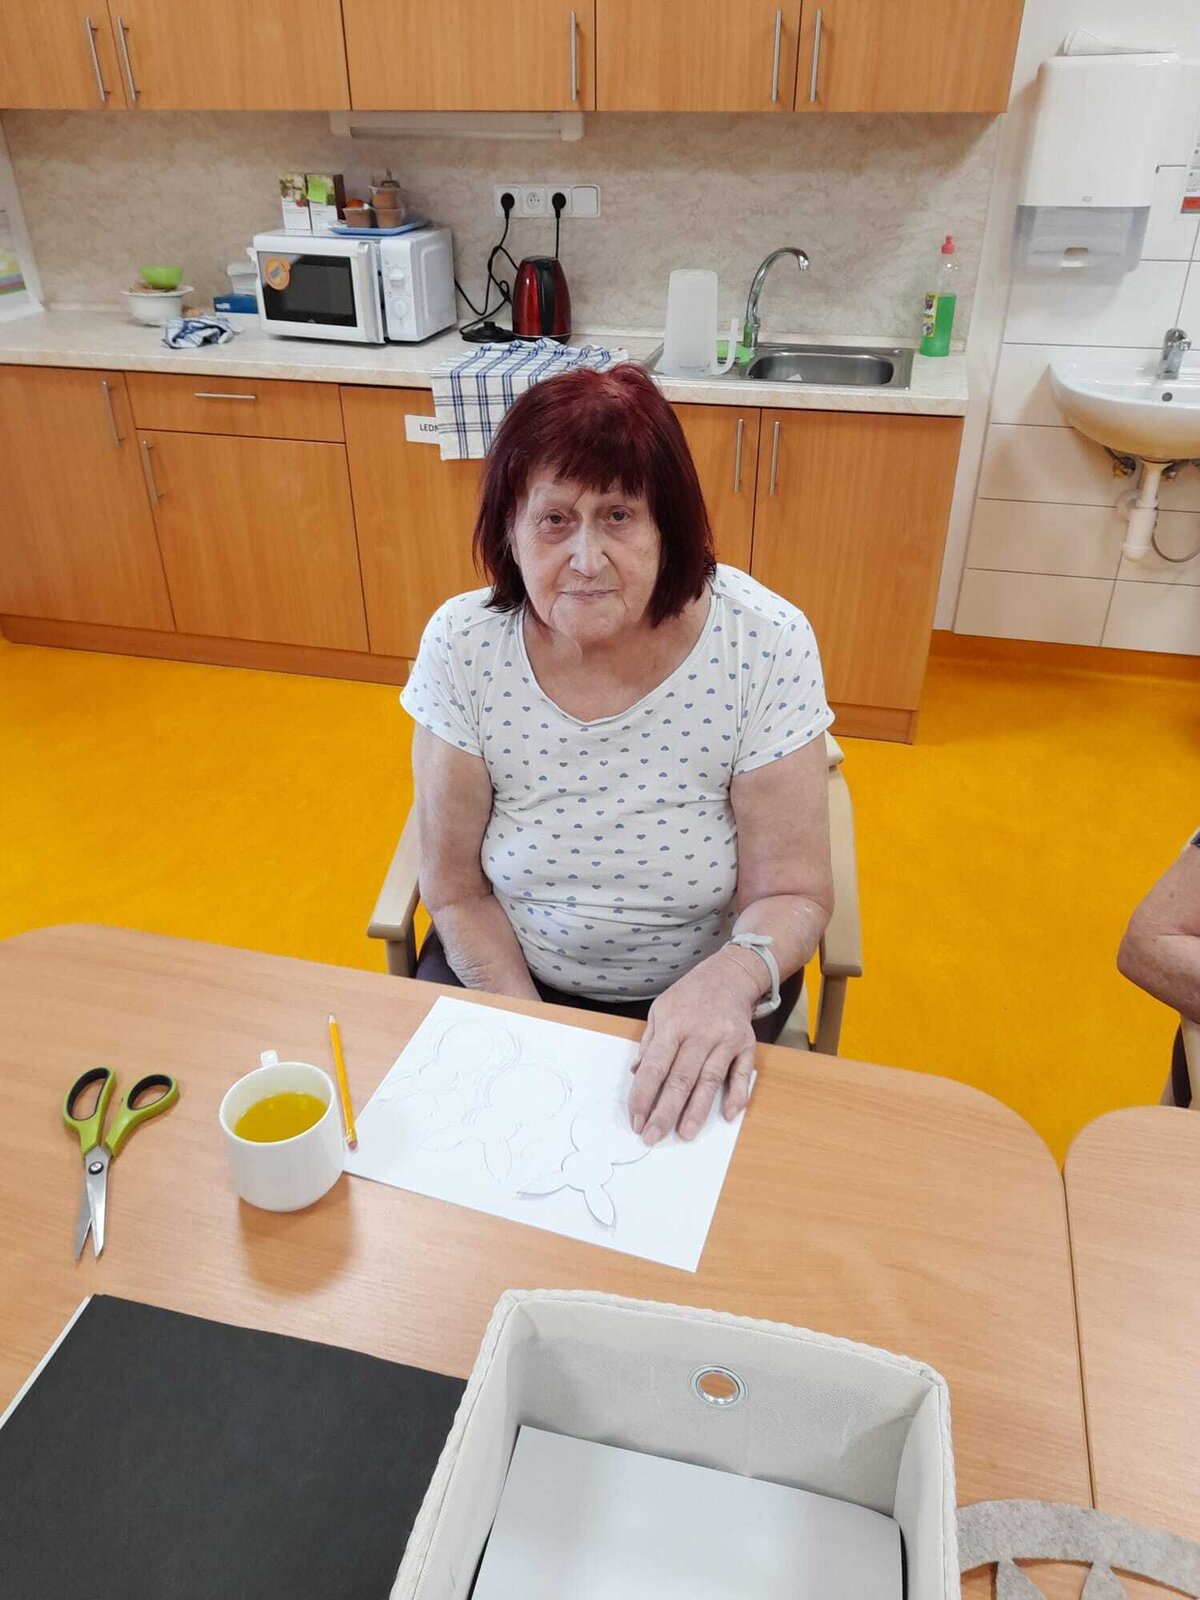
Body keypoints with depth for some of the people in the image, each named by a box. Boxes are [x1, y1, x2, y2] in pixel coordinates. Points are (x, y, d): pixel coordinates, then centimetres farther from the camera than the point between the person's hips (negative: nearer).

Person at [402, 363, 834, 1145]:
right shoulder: (462, 644, -16)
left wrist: (731, 979, -35)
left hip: (695, 993, -1)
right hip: (505, 976, 2)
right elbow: (458, 891, -8)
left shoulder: (762, 643, -20)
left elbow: (792, 894, -15)